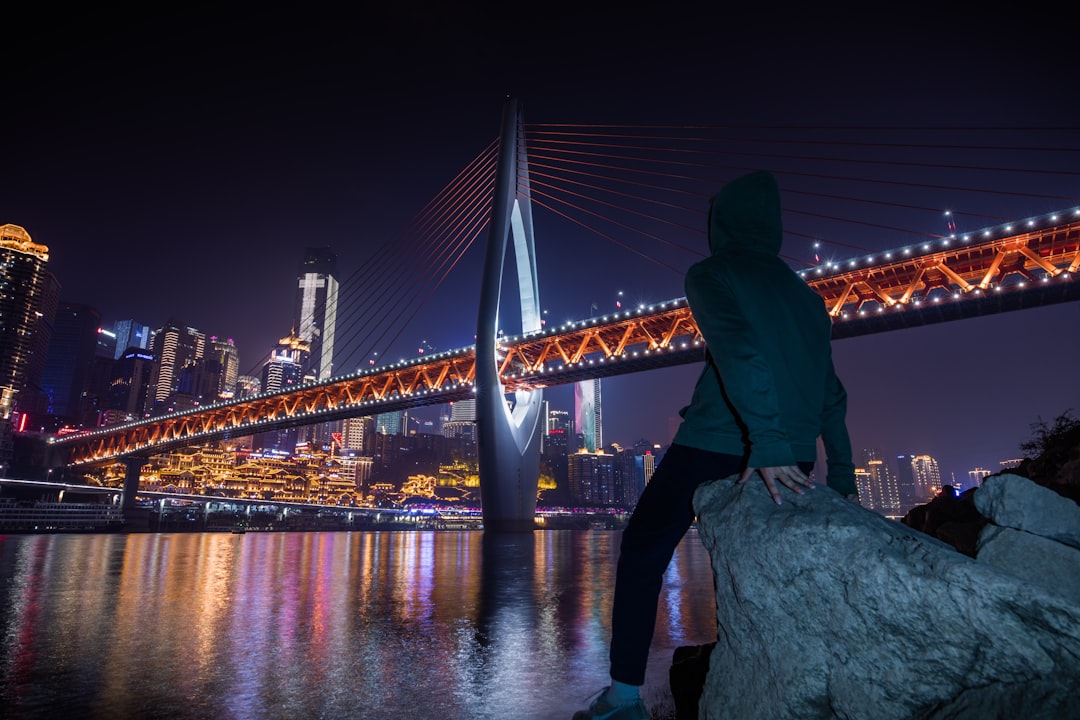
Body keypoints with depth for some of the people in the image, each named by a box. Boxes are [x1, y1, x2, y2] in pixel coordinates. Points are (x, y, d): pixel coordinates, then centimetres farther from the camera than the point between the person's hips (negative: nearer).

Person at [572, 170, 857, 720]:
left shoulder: (711, 274, 1)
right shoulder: (807, 296, 21)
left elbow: (739, 350, -17)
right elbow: (832, 394, 19)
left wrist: (767, 444, -23)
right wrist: (841, 478, 21)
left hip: (716, 443, -5)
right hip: (793, 460, 6)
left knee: (643, 552, 8)